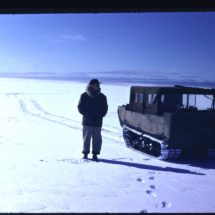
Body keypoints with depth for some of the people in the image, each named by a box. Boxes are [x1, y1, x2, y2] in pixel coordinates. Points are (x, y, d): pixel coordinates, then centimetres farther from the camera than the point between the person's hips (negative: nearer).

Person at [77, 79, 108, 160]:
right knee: (86, 138, 1)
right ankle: (85, 153, 11)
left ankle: (95, 154, 9)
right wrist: (87, 115, -10)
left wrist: (99, 116, -7)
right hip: (87, 121, -1)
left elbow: (105, 108, 10)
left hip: (98, 122, 1)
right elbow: (80, 107, 3)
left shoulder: (102, 97, 8)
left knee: (97, 139, 1)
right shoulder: (84, 96, 4)